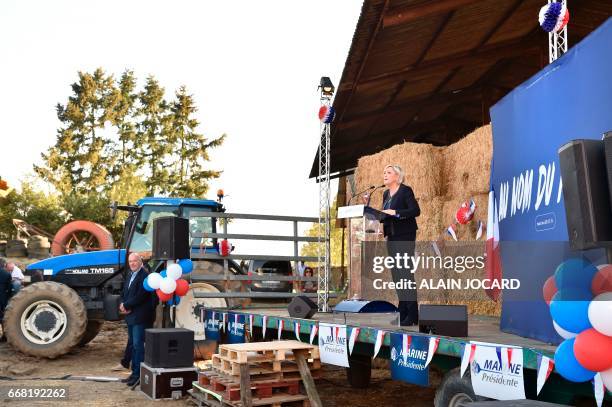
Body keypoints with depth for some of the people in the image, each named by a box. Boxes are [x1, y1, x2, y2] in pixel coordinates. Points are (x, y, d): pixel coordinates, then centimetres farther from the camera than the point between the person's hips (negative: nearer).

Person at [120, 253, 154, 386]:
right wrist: (123, 305, -2)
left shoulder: (144, 275, -14)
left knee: (138, 345, -6)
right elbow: (124, 293, 17)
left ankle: (138, 374, 0)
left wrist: (126, 306, -13)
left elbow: (140, 296, -21)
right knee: (132, 345, 14)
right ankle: (134, 372, 22)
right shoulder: (130, 276, 16)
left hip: (140, 317, -9)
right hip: (130, 316, 9)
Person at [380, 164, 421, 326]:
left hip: (404, 236, -8)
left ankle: (412, 314, -6)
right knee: (396, 274, 8)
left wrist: (395, 213, -24)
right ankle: (403, 312, 14)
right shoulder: (386, 194, 15)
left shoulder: (406, 190, -7)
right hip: (392, 237, 8)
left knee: (405, 273, -10)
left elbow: (415, 211, -17)